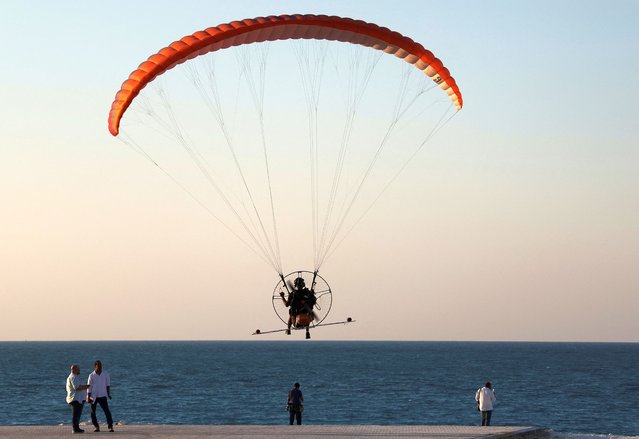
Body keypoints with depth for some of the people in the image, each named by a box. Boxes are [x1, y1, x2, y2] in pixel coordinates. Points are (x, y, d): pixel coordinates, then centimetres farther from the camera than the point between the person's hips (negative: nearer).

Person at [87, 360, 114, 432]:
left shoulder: (105, 374, 1)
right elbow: (89, 387, 1)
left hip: (102, 396, 0)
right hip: (94, 397, 0)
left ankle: (110, 426, -13)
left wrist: (109, 394, 3)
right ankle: (96, 426, 12)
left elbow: (108, 385, 9)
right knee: (92, 412, 2)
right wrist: (88, 397, -2)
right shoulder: (92, 375, -3)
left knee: (107, 411, -11)